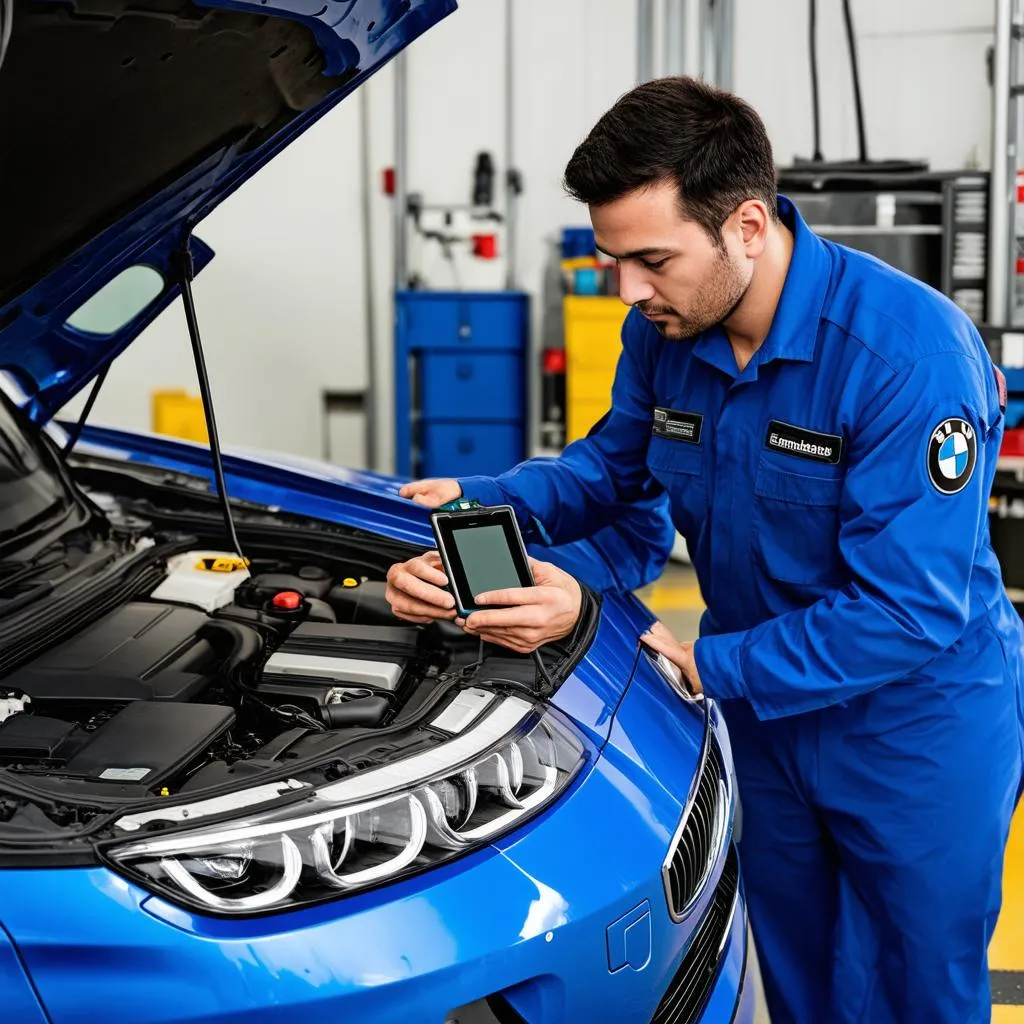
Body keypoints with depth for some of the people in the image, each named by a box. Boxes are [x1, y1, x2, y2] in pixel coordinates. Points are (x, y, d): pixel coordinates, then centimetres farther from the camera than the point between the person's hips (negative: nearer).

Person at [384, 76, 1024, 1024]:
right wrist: (481, 506, -12)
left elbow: (912, 613, -30)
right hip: (762, 705, 6)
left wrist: (701, 665, -29)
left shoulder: (911, 352, -30)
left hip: (918, 724, -5)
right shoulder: (665, 328, -10)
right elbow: (612, 461, 7)